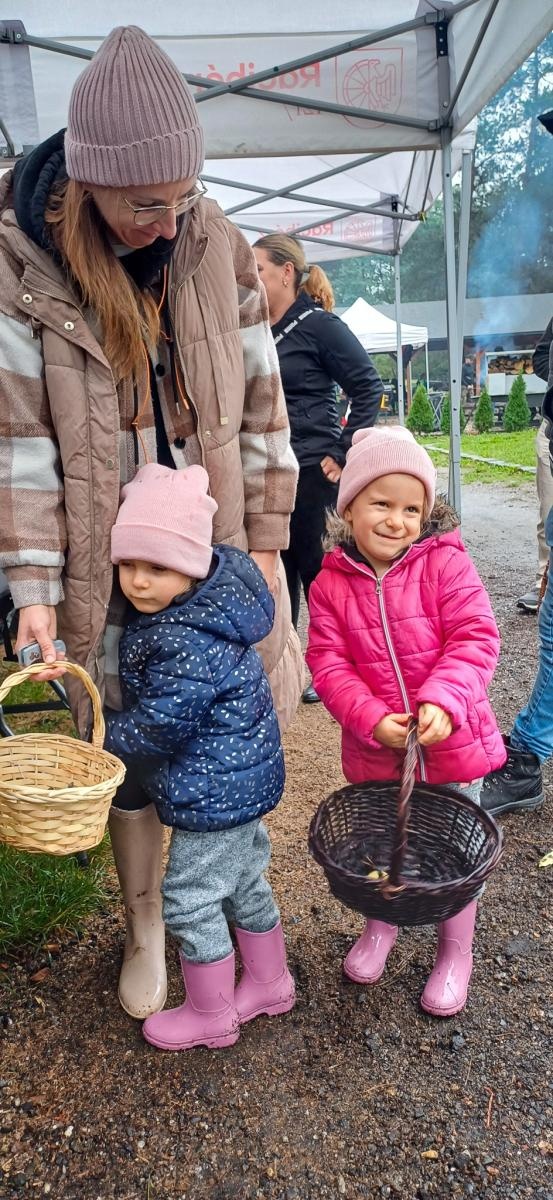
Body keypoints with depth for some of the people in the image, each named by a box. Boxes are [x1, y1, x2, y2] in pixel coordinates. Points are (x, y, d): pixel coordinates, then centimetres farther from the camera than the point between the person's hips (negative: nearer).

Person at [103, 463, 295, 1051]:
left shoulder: (190, 641, -31)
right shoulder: (204, 603, -2)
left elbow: (158, 726, -25)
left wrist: (102, 734, -8)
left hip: (213, 793, -10)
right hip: (243, 780, 10)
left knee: (190, 899, 9)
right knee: (244, 882, 24)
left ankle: (210, 1015, 31)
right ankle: (269, 982, 45)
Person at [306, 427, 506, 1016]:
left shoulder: (446, 564, -13)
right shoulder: (331, 583, -7)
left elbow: (474, 639, -17)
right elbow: (328, 663, -10)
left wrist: (442, 702, -32)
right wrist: (372, 718, -24)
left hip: (451, 742, -2)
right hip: (374, 749, 2)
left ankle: (455, 952, 42)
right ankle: (380, 925, 53)